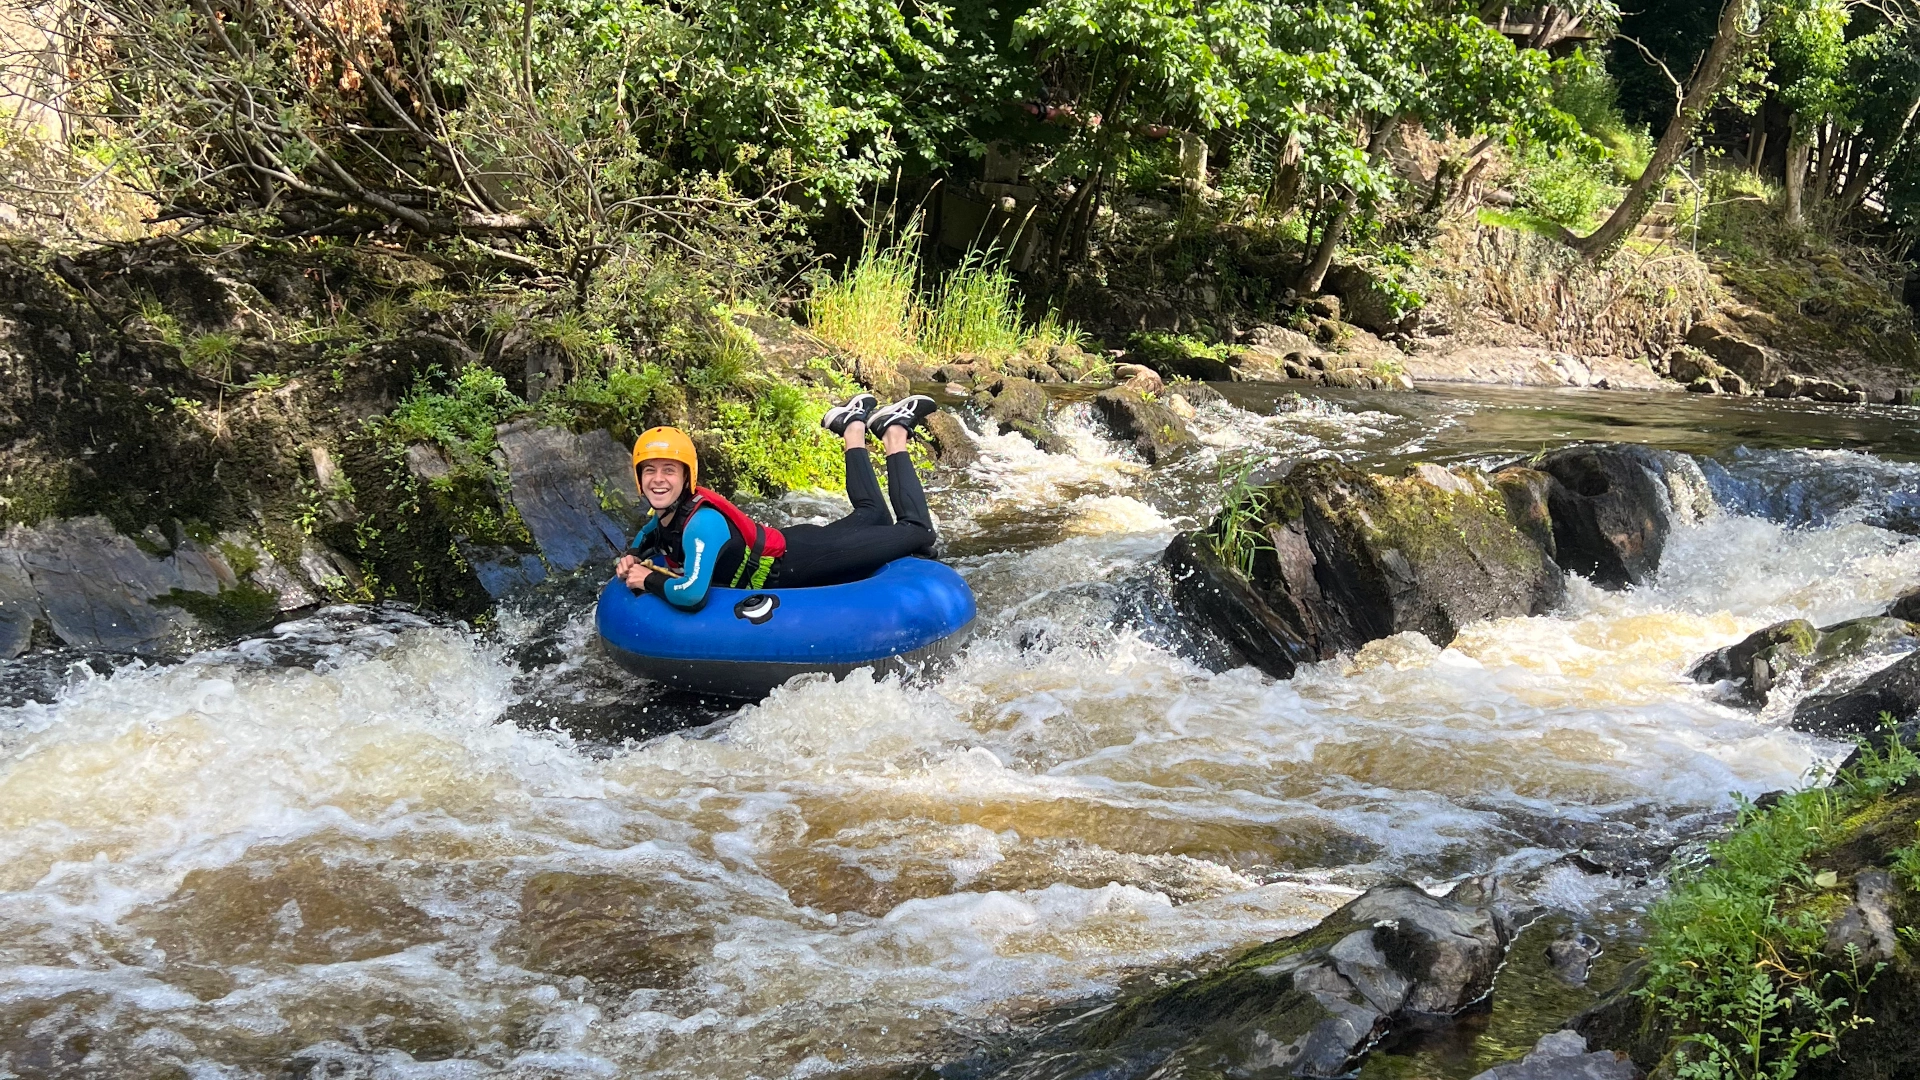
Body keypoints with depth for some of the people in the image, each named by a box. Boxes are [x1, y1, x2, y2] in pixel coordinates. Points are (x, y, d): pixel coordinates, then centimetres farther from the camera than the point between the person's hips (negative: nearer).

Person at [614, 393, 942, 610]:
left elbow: (692, 595, -47)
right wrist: (631, 561, -9)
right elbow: (639, 546, 14)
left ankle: (894, 432, 15)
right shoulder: (661, 517, -10)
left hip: (794, 561, -7)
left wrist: (650, 581, -29)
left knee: (916, 532, 0)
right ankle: (854, 429, 42)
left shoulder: (701, 522, -35)